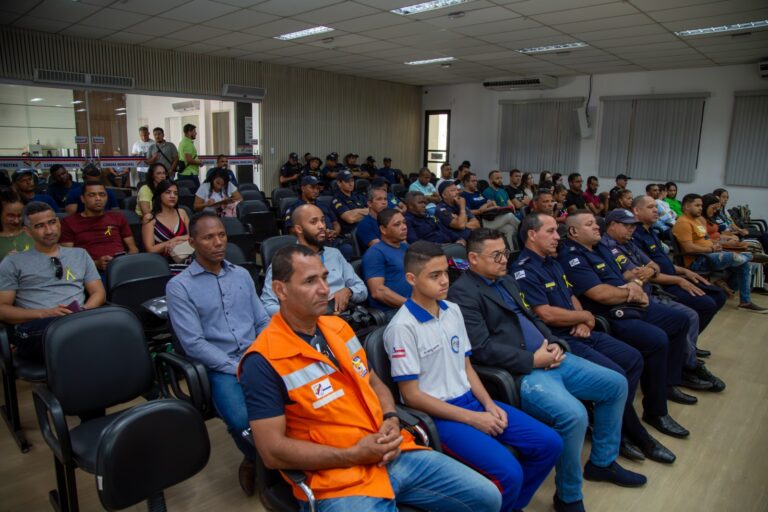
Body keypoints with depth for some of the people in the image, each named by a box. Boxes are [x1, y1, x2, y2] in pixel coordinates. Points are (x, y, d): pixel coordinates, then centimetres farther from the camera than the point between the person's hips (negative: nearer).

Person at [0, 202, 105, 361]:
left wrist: (83, 311, -5)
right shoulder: (13, 262, 18)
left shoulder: (80, 254, 25)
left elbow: (98, 292, 18)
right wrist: (44, 314, -8)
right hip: (37, 328, -1)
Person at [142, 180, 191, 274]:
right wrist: (175, 240, -3)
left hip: (186, 261, 4)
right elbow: (150, 249, -4)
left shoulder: (182, 212, 15)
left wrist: (177, 242, -7)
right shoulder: (149, 218, 3)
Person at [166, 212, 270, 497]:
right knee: (243, 420, -30)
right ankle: (258, 461, 6)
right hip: (218, 368, -3)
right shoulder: (178, 286, -1)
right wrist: (236, 368, -15)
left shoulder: (241, 275, 14)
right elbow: (194, 344, -9)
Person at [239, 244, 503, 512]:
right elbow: (272, 451, -15)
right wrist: (354, 455, -17)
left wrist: (391, 421, -3)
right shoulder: (263, 362, -14)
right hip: (340, 479, -6)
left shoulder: (339, 327, 8)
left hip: (396, 454, 7)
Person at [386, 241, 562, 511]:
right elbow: (411, 395, -16)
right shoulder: (403, 327, -17)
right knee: (508, 473, -24)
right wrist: (471, 418, -15)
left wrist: (489, 404, -2)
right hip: (437, 414, -7)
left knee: (549, 444, 1)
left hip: (471, 400, 8)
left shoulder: (453, 311, 7)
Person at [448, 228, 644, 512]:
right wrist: (532, 360, -18)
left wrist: (554, 344, 1)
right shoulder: (463, 292, -13)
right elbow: (482, 349, -21)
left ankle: (602, 462, 29)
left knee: (616, 384, 11)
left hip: (548, 359, 10)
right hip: (518, 373, -10)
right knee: (574, 414, -30)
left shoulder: (507, 280, 16)